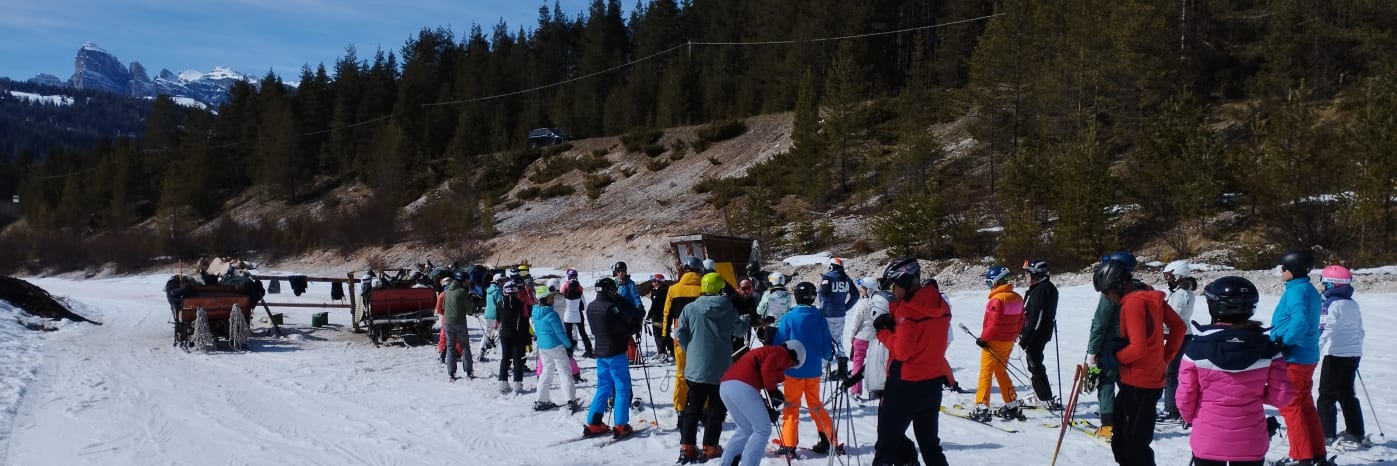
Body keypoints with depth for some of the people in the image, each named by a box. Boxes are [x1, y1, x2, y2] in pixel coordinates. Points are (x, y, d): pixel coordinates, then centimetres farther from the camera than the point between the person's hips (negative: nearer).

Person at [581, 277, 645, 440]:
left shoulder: (590, 307, 4)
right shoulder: (611, 307, -19)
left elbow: (594, 330, 9)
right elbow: (625, 330, -18)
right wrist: (634, 327, 4)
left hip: (600, 353, 7)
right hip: (616, 353, -7)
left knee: (603, 388, 16)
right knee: (622, 388, 2)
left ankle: (593, 424, 14)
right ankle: (620, 426, 0)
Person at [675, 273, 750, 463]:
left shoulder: (690, 309, -7)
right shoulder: (728, 309, -7)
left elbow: (680, 334, -5)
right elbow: (739, 329, 11)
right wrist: (744, 319, 34)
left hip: (696, 368, 1)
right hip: (721, 369, -1)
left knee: (693, 408, 11)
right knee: (717, 409, 9)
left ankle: (686, 448, 8)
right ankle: (709, 448, 9)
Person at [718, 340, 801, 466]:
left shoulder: (763, 352, 34)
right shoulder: (781, 353, 8)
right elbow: (767, 369, -12)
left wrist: (766, 408, 28)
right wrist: (773, 391, 0)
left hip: (724, 386, 9)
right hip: (743, 387, -9)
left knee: (746, 429, 24)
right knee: (763, 431, 4)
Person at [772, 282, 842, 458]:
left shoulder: (789, 318, -13)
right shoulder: (820, 318, -4)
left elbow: (779, 344, -8)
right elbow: (827, 346, 2)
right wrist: (828, 356, 25)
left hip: (794, 370, -3)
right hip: (813, 371, 3)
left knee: (791, 407, 6)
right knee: (816, 405, 18)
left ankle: (789, 445, 1)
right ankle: (830, 440, 20)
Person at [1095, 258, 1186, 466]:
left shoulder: (1132, 303, -20)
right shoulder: (1151, 297, 8)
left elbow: (1138, 348, -26)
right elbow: (1178, 326, 15)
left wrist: (1115, 357, -8)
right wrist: (1165, 359, 16)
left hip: (1139, 385, -10)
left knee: (1135, 445, -3)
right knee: (1120, 440, 20)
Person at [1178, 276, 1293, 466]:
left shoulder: (1198, 347, -12)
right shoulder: (1266, 348, -8)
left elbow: (1185, 397, -7)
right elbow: (1281, 396, -6)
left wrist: (1191, 418, 13)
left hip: (1208, 441, -1)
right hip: (1250, 443, 1)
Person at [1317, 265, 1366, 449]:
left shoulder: (1332, 304, -14)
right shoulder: (1353, 304, 10)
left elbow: (1325, 331, -19)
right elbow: (1359, 330, 17)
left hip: (1336, 354, -8)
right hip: (1353, 354, 8)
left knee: (1326, 394, 0)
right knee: (1346, 393, 15)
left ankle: (1326, 434, -1)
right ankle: (1356, 433, 16)